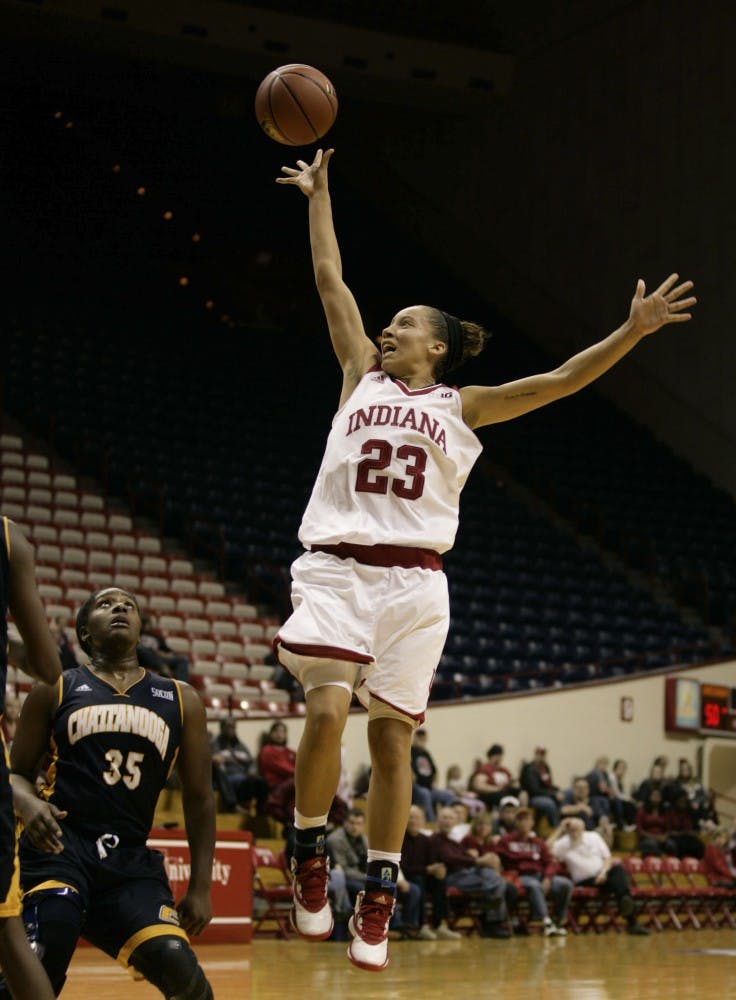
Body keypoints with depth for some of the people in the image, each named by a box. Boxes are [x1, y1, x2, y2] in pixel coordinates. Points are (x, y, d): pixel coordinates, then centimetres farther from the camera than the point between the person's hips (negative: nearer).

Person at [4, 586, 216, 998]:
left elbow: (200, 799, 16)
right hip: (59, 845, -2)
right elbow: (17, 773, 11)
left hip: (131, 860, 2)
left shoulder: (181, 701, 15)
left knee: (178, 965, -21)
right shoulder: (55, 690, 11)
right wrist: (28, 804, -14)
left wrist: (200, 887, 10)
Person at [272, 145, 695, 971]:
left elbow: (561, 381, 8)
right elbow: (330, 281, 18)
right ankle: (310, 859, 2)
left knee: (391, 738, 1)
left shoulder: (460, 406, 14)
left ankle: (377, 901, 10)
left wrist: (632, 332, 0)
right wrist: (318, 195, 20)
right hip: (335, 568, 0)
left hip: (413, 582, 0)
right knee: (326, 714, -19)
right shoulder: (362, 374, 16)